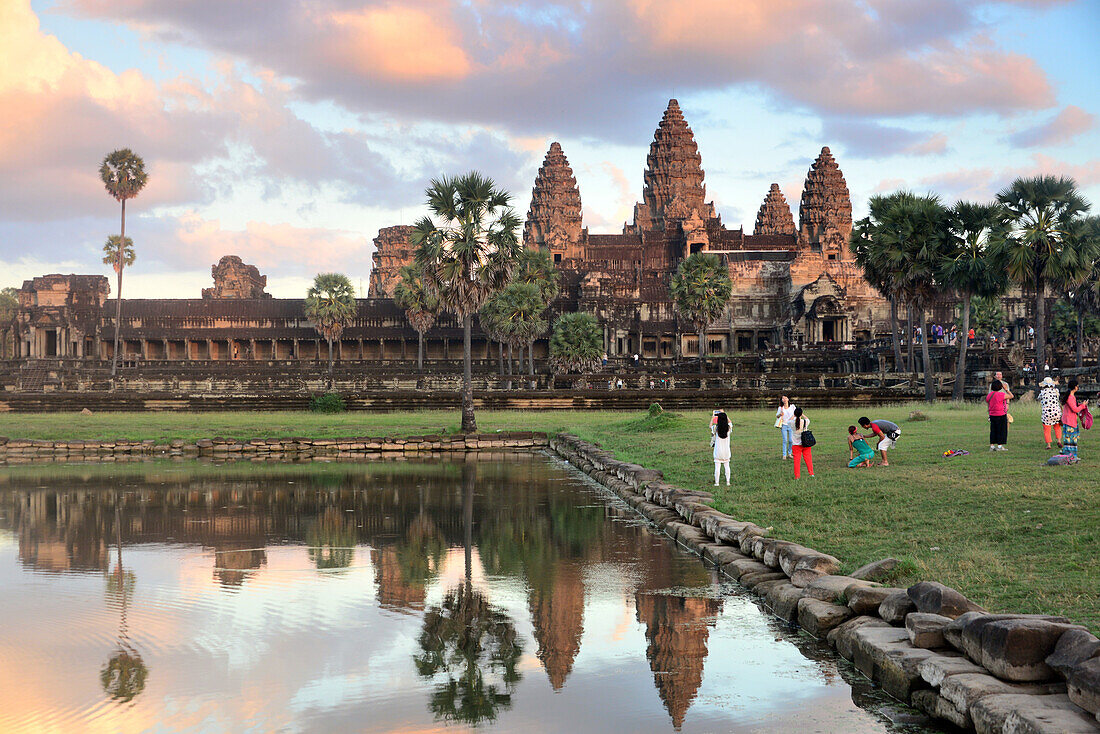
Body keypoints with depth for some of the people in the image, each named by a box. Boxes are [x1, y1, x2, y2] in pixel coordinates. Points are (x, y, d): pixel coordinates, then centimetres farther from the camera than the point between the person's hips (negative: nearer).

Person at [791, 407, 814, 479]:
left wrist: (794, 415, 24)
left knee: (797, 460, 4)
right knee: (808, 459, 10)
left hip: (796, 444, -1)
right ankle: (811, 474, 10)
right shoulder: (805, 422, -9)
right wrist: (801, 414, 26)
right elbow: (807, 419, 17)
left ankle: (797, 476, 4)